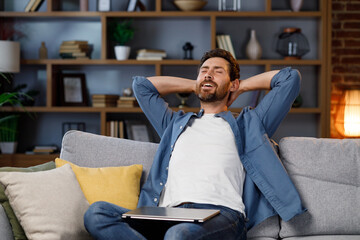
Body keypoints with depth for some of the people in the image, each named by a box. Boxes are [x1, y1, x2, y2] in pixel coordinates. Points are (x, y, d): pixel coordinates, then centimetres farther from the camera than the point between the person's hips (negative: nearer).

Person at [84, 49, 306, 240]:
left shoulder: (247, 124, 28)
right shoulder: (176, 124, 37)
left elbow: (290, 78, 27)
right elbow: (142, 84, 45)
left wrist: (242, 87, 37)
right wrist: (194, 86, 44)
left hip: (221, 214, -4)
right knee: (97, 213, -27)